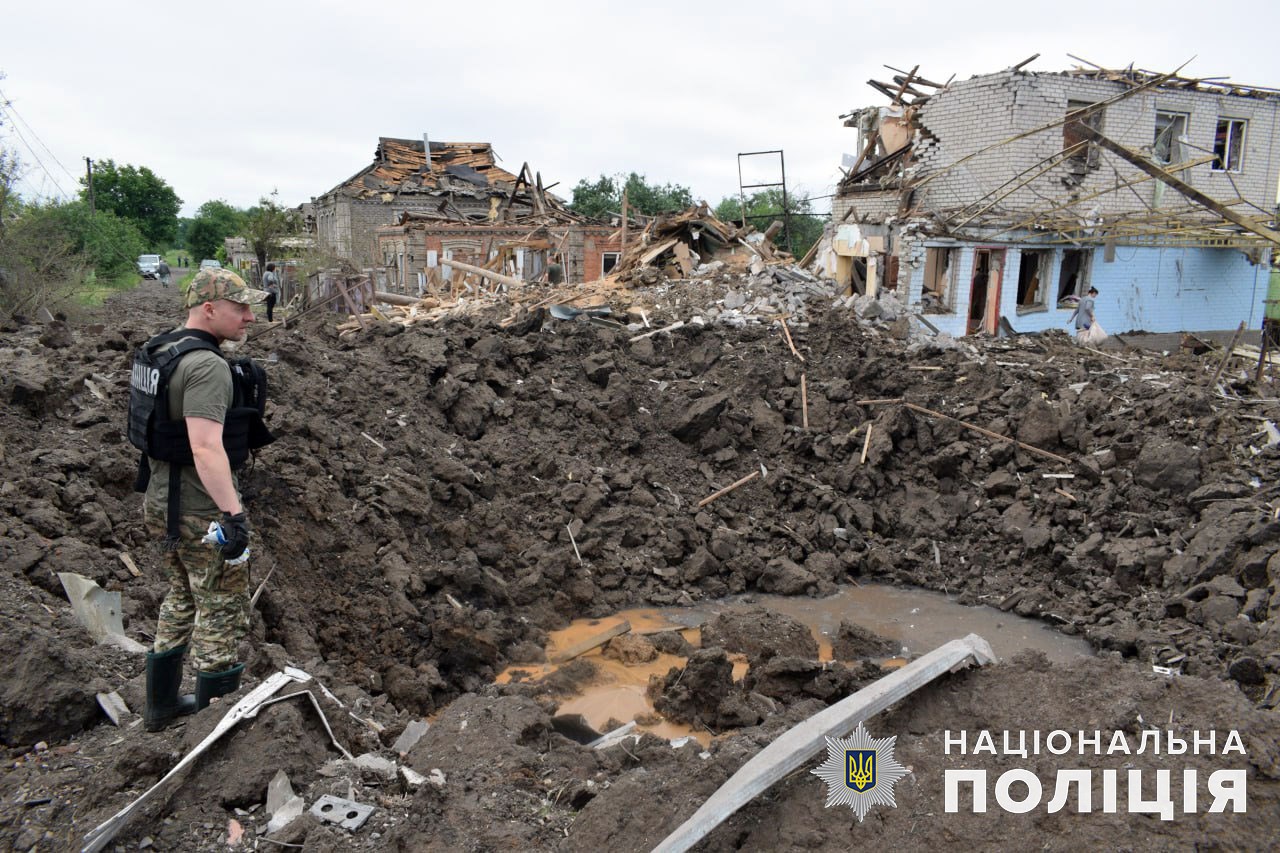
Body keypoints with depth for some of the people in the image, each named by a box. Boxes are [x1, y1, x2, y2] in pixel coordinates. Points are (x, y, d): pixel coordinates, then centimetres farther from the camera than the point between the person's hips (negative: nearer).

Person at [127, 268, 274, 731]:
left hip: (162, 496, 10)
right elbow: (206, 448, -31)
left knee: (182, 598, 23)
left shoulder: (160, 350, 8)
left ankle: (162, 703, 36)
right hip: (201, 506, -10)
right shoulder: (206, 366, -22)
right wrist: (234, 513, -31)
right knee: (223, 609, 3)